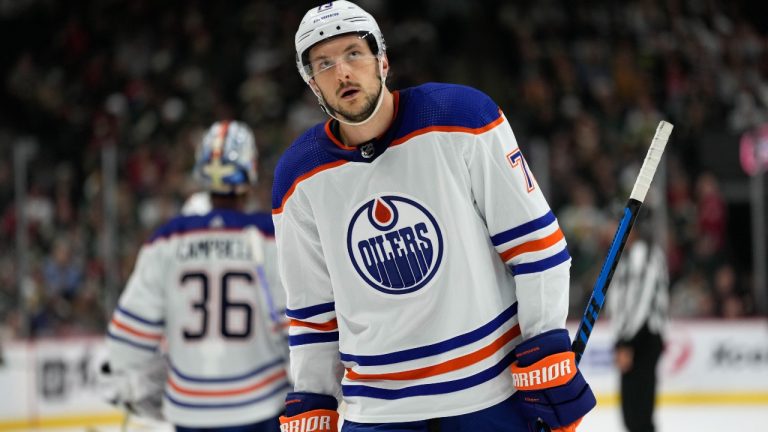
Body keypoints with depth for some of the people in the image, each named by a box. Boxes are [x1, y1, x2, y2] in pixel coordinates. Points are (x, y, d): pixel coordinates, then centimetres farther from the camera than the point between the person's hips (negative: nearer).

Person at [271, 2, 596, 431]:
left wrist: (549, 351, -10)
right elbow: (314, 310, 11)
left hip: (492, 384, -2)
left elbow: (533, 239, -7)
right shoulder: (300, 180, 1)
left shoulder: (461, 118, -9)